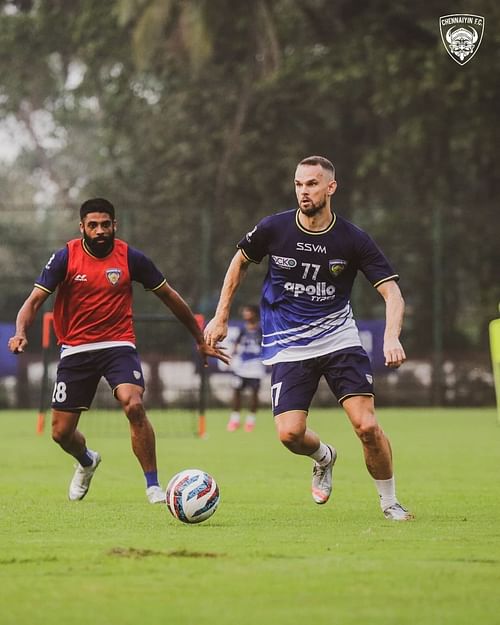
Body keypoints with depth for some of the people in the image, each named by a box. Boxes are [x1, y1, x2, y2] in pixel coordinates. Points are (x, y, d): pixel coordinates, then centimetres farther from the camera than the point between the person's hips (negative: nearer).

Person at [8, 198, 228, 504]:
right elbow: (34, 300, -7)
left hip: (118, 345, -1)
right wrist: (21, 332, -29)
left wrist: (200, 339, 12)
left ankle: (153, 486, -18)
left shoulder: (131, 258, -4)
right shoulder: (65, 257, -6)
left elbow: (169, 296, 7)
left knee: (134, 405, -28)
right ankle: (87, 462, 41)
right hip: (75, 350, 1)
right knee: (61, 432, 4)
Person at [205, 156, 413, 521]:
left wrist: (392, 337, -28)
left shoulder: (353, 240, -9)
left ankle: (390, 503, 6)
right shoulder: (273, 229, -6)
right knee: (290, 433, -15)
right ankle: (323, 457, 22)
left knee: (366, 425, -16)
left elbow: (392, 291, -10)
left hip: (339, 338, -1)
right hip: (289, 347, 1)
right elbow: (241, 262, 13)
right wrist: (221, 317, 12)